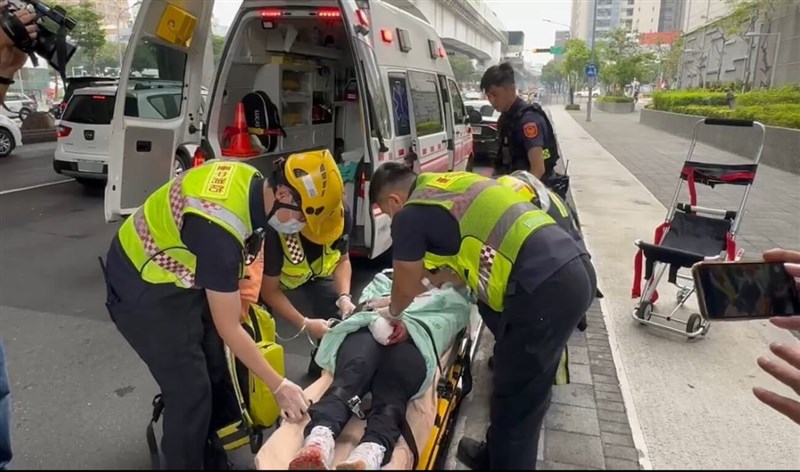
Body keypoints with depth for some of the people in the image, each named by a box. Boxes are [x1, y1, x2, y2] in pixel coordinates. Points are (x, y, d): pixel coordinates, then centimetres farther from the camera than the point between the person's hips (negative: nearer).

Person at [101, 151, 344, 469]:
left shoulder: (251, 182, -10)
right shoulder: (219, 228, -36)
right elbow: (228, 329, -27)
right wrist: (279, 386, -18)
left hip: (179, 273, 9)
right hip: (144, 287, -8)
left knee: (220, 371, 13)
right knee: (190, 391, -6)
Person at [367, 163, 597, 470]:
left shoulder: (410, 216, -2)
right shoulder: (449, 184, 22)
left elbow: (405, 286, 12)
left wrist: (393, 312, 36)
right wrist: (402, 296, 45)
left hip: (544, 288, -10)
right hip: (575, 269, 10)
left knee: (515, 401, 10)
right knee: (526, 392, 26)